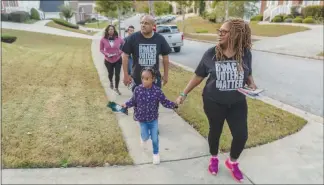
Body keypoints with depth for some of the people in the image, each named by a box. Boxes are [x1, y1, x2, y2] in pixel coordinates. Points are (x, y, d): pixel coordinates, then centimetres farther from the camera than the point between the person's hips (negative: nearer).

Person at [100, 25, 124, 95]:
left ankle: (116, 88, 21)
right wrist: (106, 54, -19)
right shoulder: (103, 40, -12)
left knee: (117, 74, 0)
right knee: (110, 73, 18)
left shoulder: (118, 39, -12)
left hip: (118, 59, 0)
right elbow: (101, 49, -2)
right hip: (108, 60, 1)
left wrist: (120, 52, -10)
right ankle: (111, 82, 54)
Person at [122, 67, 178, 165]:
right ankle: (143, 137, 50)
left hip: (153, 119, 0)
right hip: (142, 119, 0)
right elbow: (133, 101, -2)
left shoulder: (157, 90, -18)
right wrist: (126, 105, -16)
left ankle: (156, 153, 35)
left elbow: (164, 102, -12)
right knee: (146, 136, 10)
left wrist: (174, 105, -25)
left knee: (154, 138, 9)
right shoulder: (138, 90, -15)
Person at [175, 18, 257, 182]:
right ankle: (213, 158, 44)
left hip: (237, 102, 2)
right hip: (213, 102, -1)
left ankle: (232, 162, 32)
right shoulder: (211, 54, -11)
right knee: (215, 131, 15)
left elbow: (248, 75, 9)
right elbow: (198, 76, -2)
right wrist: (184, 93, -3)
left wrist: (252, 85, -13)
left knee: (241, 135, 1)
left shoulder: (245, 54, -7)